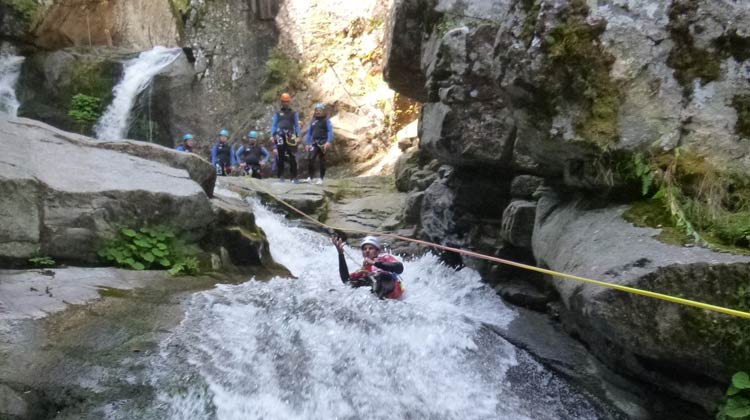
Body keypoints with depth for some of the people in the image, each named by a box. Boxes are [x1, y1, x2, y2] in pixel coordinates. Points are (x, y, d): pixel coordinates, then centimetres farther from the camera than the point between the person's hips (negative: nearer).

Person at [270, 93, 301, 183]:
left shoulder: (293, 114, 16)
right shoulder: (277, 113, 18)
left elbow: (297, 125, 12)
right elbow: (273, 125, 14)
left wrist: (297, 136, 0)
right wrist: (272, 136, 0)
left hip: (290, 136, -1)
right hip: (280, 136, 1)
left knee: (292, 157, -6)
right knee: (280, 157, 0)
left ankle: (294, 177, -4)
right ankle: (281, 176, 5)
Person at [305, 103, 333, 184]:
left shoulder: (326, 120, 1)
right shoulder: (313, 121, 14)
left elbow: (330, 131, -8)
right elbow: (309, 132, 18)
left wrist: (329, 142, -22)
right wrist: (307, 143, 11)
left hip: (323, 143, -3)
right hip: (314, 142, 3)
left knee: (322, 160, 3)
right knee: (310, 158, -13)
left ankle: (321, 178, 11)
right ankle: (310, 176, -6)